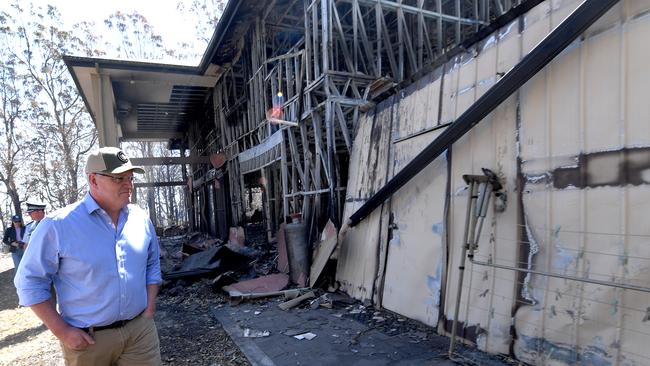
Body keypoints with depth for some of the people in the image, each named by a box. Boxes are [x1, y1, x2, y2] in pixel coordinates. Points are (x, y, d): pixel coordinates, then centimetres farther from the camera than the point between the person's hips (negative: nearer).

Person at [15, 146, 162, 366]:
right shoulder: (58, 225, -12)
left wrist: (150, 307, 4)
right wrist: (62, 331, -9)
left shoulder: (141, 219, 1)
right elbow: (30, 280, -7)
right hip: (88, 340, -3)